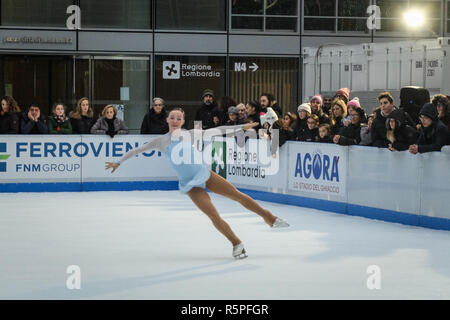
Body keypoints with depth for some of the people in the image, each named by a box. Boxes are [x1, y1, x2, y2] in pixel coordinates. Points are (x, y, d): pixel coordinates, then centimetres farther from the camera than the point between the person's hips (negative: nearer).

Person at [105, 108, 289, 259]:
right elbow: (138, 150, 5)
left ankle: (270, 218, 13)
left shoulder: (190, 134, 4)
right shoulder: (162, 141, -1)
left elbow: (217, 131, 9)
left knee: (238, 196, -2)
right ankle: (237, 245, -4)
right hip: (190, 185, -2)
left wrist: (241, 127, 10)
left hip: (205, 175, 2)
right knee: (213, 215, -16)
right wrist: (118, 163, 5)